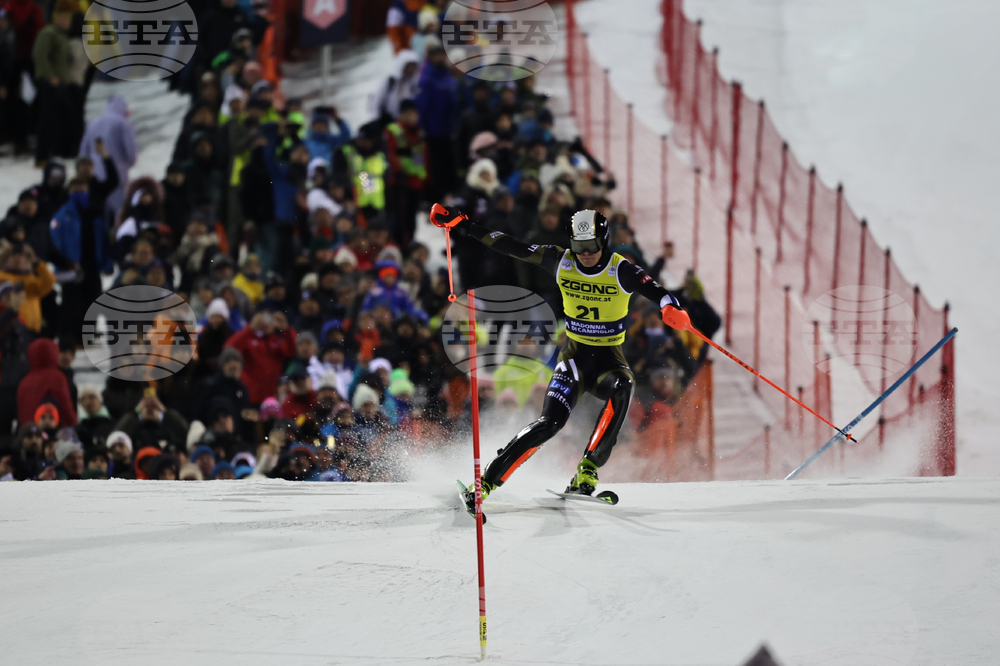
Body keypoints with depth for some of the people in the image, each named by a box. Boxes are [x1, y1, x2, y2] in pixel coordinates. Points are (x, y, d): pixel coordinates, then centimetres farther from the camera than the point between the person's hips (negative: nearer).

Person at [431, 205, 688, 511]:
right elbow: (511, 247, -1)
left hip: (608, 359, -1)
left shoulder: (620, 270, -12)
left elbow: (654, 291, -27)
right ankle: (487, 481, -9)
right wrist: (459, 224, -3)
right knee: (550, 422, -20)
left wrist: (671, 308, -52)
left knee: (622, 387, -36)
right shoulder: (560, 261, -5)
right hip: (574, 355, 1)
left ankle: (587, 473, -34)